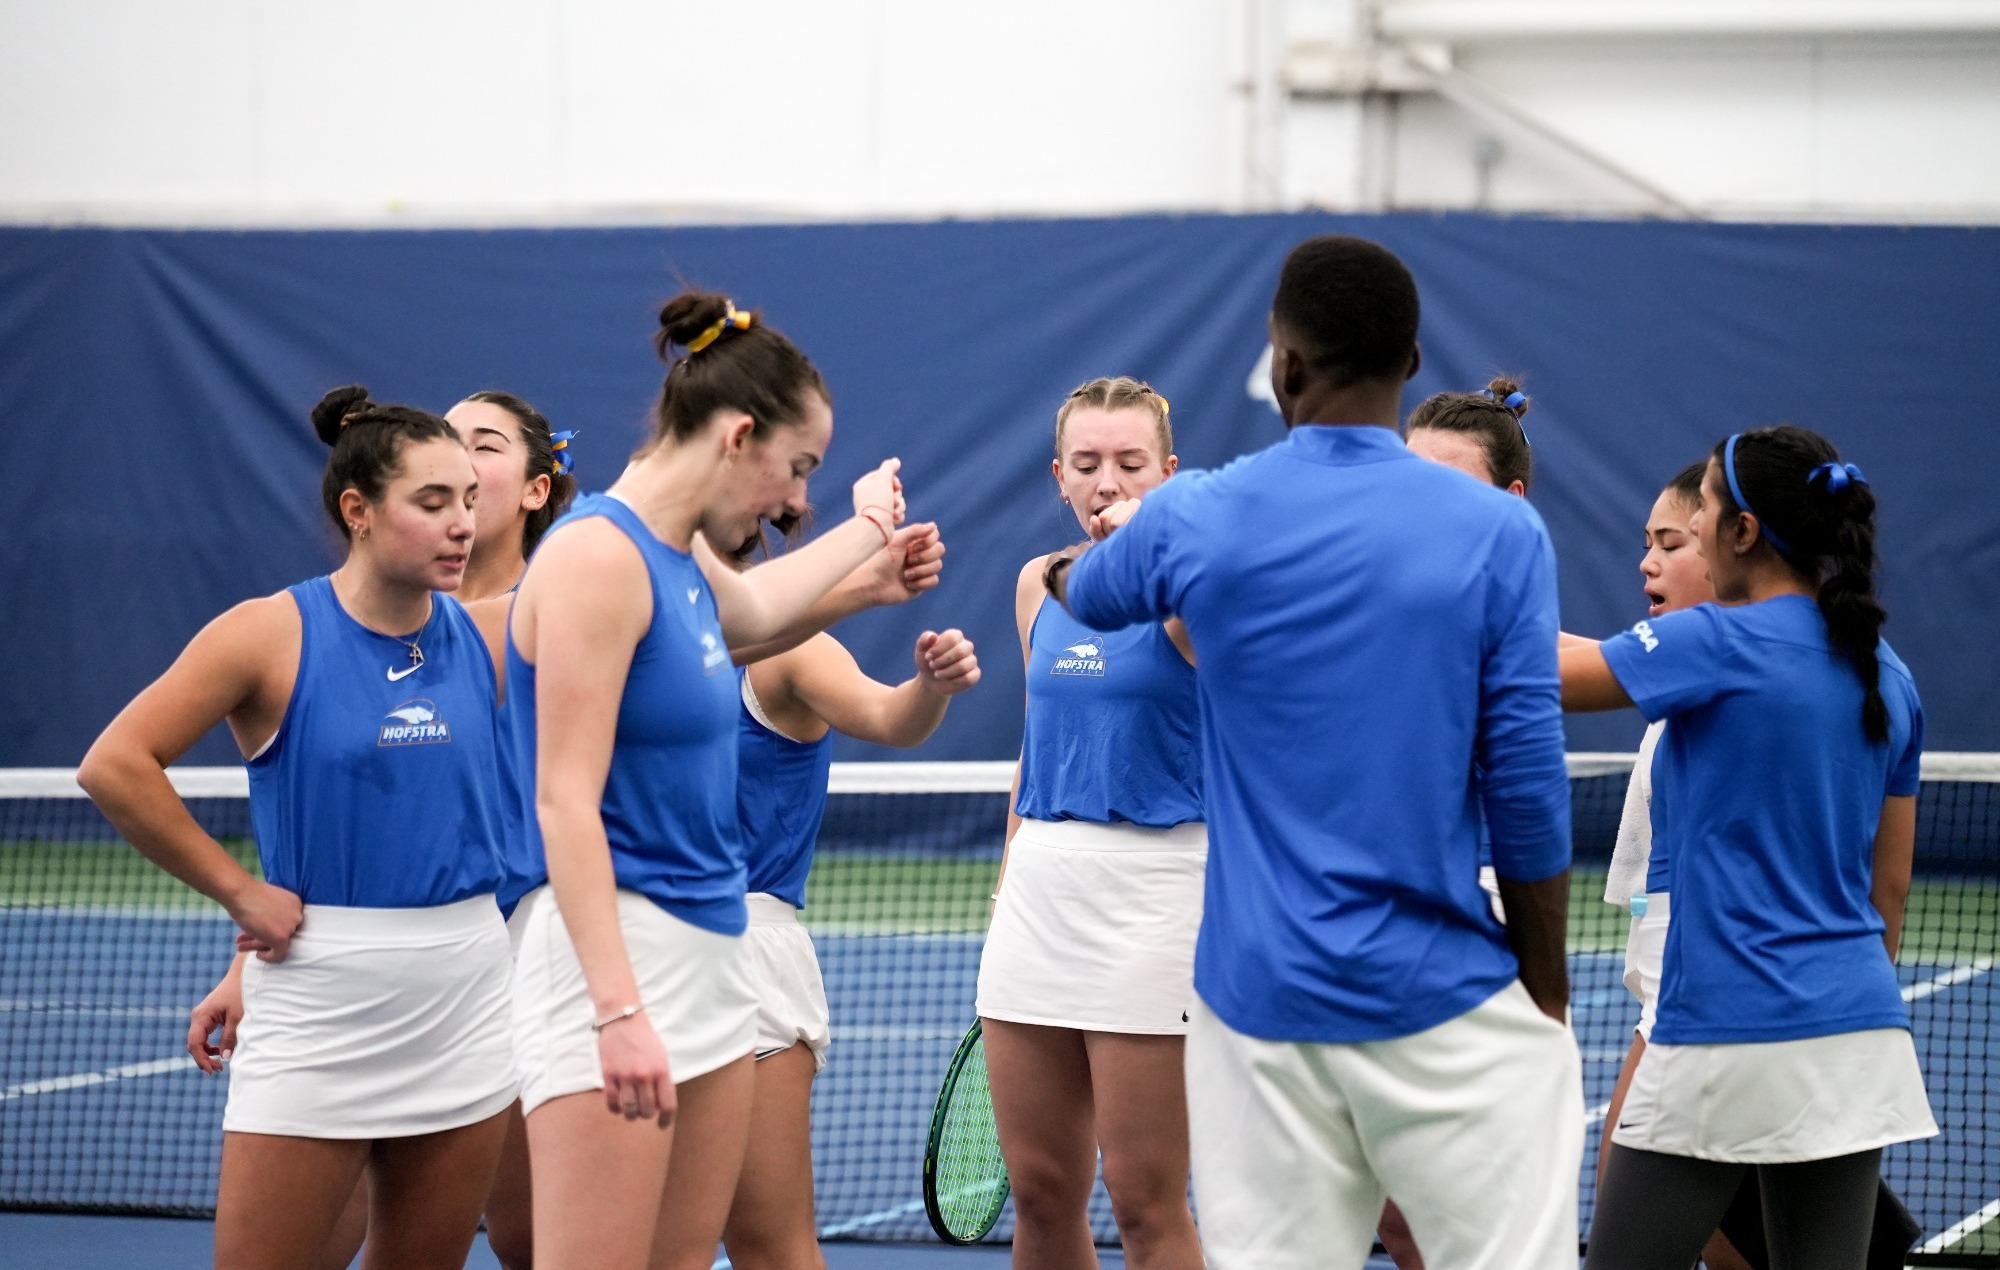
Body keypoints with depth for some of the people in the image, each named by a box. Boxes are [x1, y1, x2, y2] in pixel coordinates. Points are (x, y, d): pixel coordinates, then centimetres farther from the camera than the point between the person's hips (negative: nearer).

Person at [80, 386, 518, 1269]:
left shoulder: (483, 634, 4)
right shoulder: (272, 634, -8)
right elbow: (114, 766, -10)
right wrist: (238, 892, -10)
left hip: (463, 994, 4)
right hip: (320, 992, -4)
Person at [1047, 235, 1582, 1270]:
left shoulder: (1191, 523, 0)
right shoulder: (1499, 534, -6)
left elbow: (1082, 591, 25)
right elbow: (1527, 789, -6)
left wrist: (1112, 536, 49)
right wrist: (1546, 992, 6)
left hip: (1259, 997, 2)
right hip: (1446, 1001, -2)